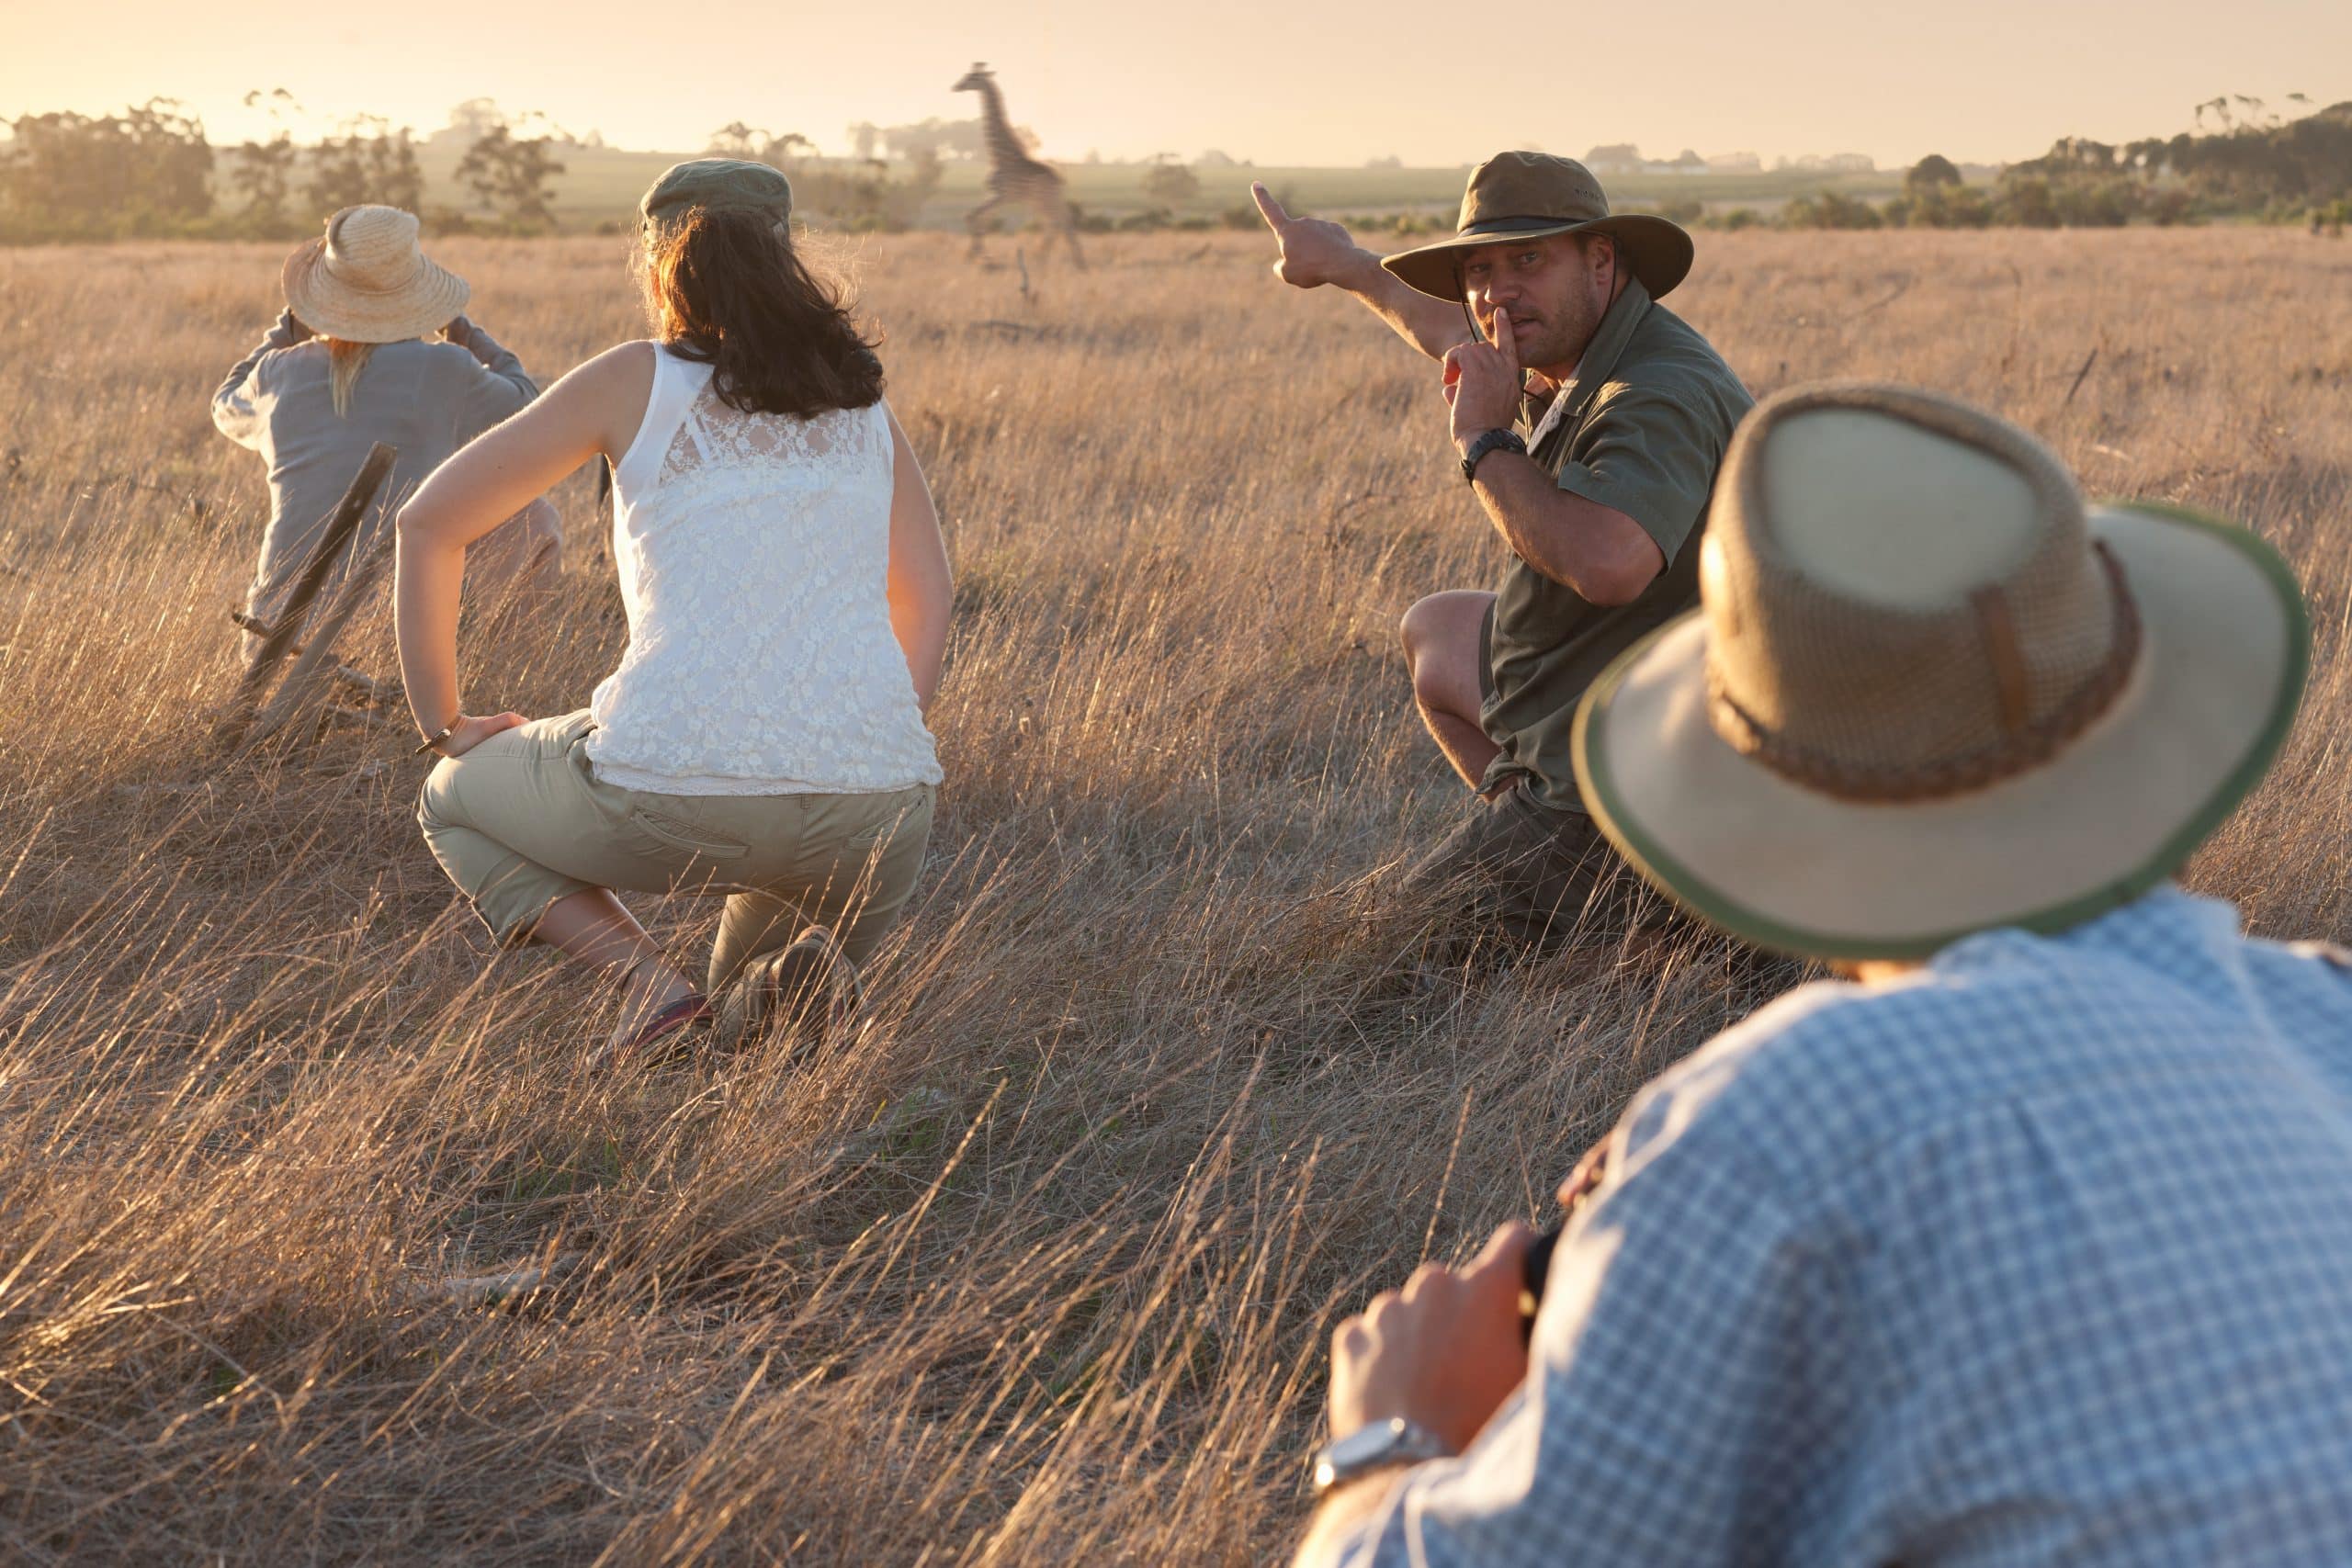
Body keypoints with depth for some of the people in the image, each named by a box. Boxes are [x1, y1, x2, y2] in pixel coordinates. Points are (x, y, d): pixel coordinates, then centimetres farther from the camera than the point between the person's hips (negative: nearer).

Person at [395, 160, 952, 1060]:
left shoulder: (636, 379, 9)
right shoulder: (861, 396, 17)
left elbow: (429, 522, 12)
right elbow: (926, 605, 22)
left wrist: (441, 725, 21)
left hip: (670, 794, -3)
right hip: (869, 809, 3)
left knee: (454, 801, 29)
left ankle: (648, 982, 3)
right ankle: (786, 975, -3)